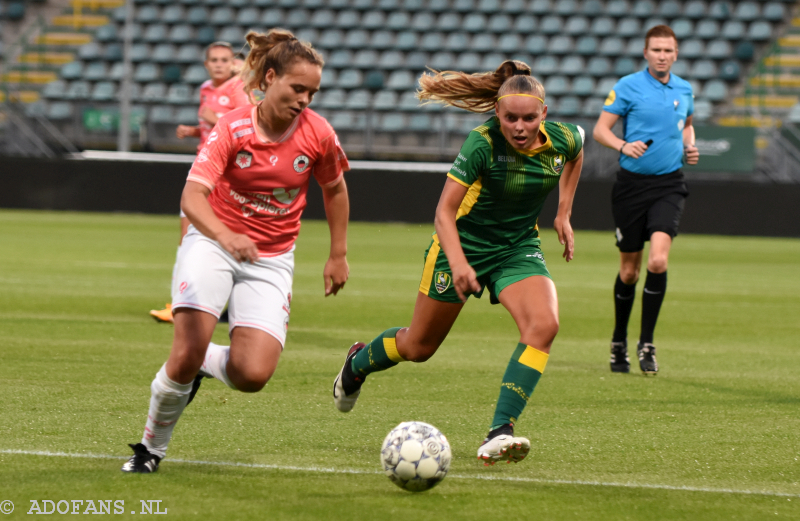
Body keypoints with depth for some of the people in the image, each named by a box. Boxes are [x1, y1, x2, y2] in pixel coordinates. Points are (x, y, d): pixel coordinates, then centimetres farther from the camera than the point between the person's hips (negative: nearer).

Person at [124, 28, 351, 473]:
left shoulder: (318, 134, -8)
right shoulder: (232, 128, -15)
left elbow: (335, 189, 12)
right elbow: (192, 197, -26)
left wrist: (338, 256, 13)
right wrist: (226, 236, -44)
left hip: (271, 260, 2)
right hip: (213, 242, -2)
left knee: (252, 375, -17)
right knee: (187, 355, -20)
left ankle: (204, 361, 19)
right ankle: (151, 448, 5)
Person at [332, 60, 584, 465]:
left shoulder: (562, 140, -14)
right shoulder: (483, 142, -27)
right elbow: (444, 212, -26)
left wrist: (563, 213, 10)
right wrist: (458, 264, -42)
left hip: (519, 248, 3)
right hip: (464, 245, -3)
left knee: (543, 325, -26)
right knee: (419, 346, 12)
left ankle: (499, 432, -27)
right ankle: (357, 363, 47)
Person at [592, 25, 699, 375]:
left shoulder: (684, 90, 9)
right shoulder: (628, 86, -4)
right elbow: (600, 129, -4)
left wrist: (689, 146, 7)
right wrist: (623, 146, -23)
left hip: (669, 185, 2)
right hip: (632, 184, -2)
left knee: (658, 261, -18)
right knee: (629, 270, 5)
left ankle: (647, 344, -8)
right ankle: (619, 343, 26)